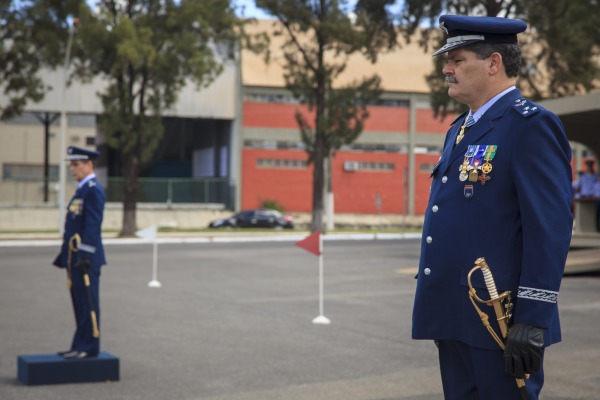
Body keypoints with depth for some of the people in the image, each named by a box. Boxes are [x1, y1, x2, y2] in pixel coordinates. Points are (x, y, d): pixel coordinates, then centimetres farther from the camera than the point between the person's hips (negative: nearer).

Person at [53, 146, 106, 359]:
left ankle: (89, 347, -1)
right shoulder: (82, 189, 19)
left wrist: (85, 256, -23)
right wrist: (66, 256, 21)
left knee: (88, 303, -5)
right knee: (79, 303, 12)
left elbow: (93, 225, -19)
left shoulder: (93, 190, -12)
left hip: (86, 257, -10)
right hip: (75, 257, 10)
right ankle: (80, 346, 18)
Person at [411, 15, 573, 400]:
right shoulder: (460, 129, 17)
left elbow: (551, 228, -18)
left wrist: (532, 321, -21)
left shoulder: (531, 125, -11)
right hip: (455, 318, 9)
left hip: (501, 321, -9)